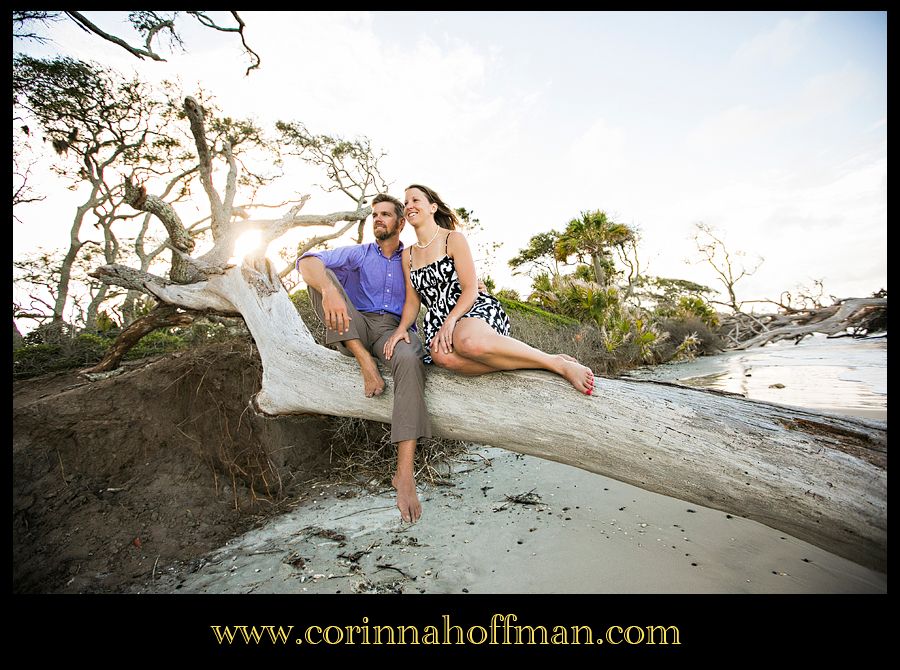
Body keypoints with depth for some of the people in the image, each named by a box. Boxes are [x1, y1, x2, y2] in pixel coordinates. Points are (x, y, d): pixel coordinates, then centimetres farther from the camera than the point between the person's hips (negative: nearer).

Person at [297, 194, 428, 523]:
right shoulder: (358, 254, 9)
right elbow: (308, 261, -10)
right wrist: (330, 289, -35)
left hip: (394, 329, -1)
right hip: (356, 329, 1)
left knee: (410, 359, -38)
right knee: (322, 274, -17)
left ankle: (405, 472, -44)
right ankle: (365, 361, -27)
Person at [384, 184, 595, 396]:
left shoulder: (454, 239, 4)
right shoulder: (408, 255, 18)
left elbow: (470, 289, -5)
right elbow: (412, 301, 14)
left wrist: (450, 320, -22)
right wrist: (402, 328, -7)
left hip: (474, 308, -3)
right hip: (438, 319, 4)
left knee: (468, 341, -43)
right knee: (442, 356, -38)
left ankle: (556, 362, -26)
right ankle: (525, 362, -28)